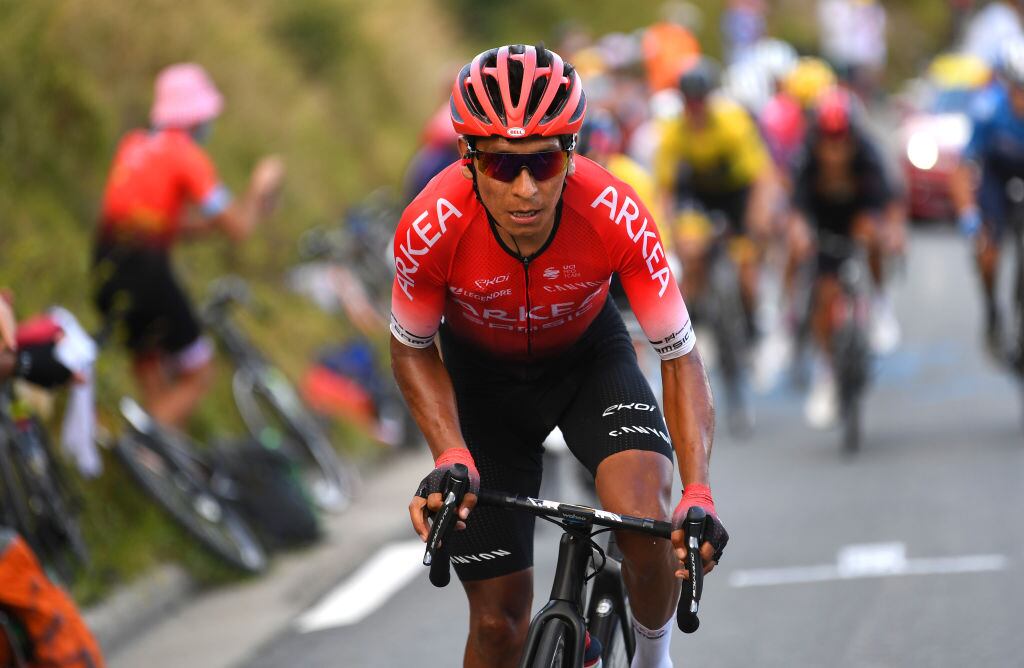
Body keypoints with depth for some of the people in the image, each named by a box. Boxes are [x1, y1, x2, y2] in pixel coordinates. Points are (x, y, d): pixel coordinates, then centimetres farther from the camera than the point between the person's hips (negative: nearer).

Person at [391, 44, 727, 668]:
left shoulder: (615, 214, -34)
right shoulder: (431, 229, -33)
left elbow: (681, 357, -24)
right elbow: (412, 350, -12)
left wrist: (698, 493, -37)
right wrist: (450, 458, -27)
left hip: (588, 354, 0)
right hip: (482, 373, 0)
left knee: (646, 525, -28)